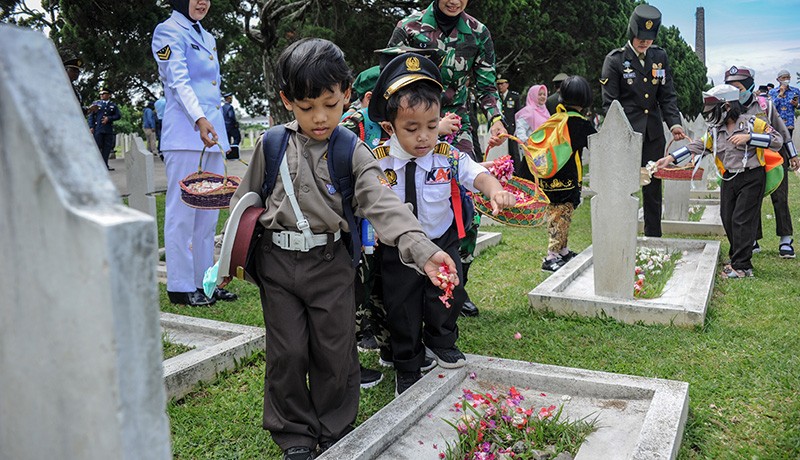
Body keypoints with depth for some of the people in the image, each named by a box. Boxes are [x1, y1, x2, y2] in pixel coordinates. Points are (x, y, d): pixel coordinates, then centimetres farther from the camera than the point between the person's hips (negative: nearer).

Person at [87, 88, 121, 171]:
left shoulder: (113, 105, 13)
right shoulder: (95, 103, 10)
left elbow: (118, 115, 7)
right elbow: (91, 116, 6)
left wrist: (109, 118, -8)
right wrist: (91, 127, -4)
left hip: (109, 130, 2)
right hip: (97, 129, -2)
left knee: (107, 148, 3)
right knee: (97, 147, -3)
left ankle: (105, 165, 10)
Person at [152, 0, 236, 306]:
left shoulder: (207, 38, 22)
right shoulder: (169, 31, -2)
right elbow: (179, 81, -17)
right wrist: (199, 119, -30)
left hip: (213, 131, 8)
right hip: (184, 134, -8)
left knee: (209, 211, 9)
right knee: (182, 211, -5)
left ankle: (205, 280, 16)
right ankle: (181, 286, 0)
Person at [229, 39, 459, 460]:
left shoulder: (353, 154, -7)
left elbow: (383, 205, -21)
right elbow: (245, 202, 9)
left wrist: (423, 250, -37)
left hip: (330, 263, -1)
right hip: (277, 262, 1)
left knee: (335, 353, 8)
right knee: (287, 354, 7)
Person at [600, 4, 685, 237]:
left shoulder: (660, 56, 9)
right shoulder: (615, 59, -4)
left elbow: (668, 95, 9)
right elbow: (610, 103, -6)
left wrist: (674, 123, -6)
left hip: (653, 133, 5)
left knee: (653, 187, 10)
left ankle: (654, 237, 20)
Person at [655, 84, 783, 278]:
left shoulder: (752, 123, -8)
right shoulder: (715, 130, 9)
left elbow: (777, 140, -14)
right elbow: (697, 146, 6)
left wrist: (748, 137, -23)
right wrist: (670, 158, -3)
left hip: (752, 178, -6)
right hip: (729, 180, 6)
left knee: (742, 220, -9)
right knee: (728, 220, 7)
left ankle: (742, 266, -5)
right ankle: (737, 258, 22)